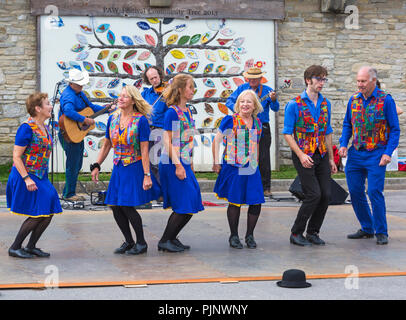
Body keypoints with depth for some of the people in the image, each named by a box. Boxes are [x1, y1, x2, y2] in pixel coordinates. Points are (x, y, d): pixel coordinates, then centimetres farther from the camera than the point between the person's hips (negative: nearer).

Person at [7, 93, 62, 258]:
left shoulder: (45, 127, 10)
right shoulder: (27, 128, -16)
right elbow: (16, 157, -18)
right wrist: (26, 179, -24)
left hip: (41, 176, 9)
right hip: (25, 176, -8)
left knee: (48, 213, 5)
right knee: (37, 215, -8)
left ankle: (31, 247, 18)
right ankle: (15, 248, 6)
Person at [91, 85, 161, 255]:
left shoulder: (141, 120, -11)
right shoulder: (113, 118, 5)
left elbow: (144, 150, -13)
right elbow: (106, 145, 13)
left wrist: (147, 175, -16)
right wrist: (96, 166, 8)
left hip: (134, 168, -6)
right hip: (118, 169, 6)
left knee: (127, 206, -9)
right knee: (115, 206, 5)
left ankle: (141, 242, 9)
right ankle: (129, 241, 22)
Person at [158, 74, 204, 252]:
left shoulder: (187, 111, 13)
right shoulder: (172, 112, -13)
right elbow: (167, 140, -16)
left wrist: (190, 163, 20)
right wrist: (177, 165, -19)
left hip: (184, 163, 9)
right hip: (172, 164, -9)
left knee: (191, 206, 9)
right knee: (183, 206, -7)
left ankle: (172, 238, 20)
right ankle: (164, 241, 4)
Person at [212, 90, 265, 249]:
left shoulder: (257, 122, 11)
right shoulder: (230, 121, -4)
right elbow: (216, 141, -2)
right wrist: (216, 163, -4)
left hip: (252, 169, 4)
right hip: (233, 167, -4)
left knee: (256, 202, -1)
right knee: (235, 202, 0)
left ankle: (250, 235, 16)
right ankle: (234, 236, 16)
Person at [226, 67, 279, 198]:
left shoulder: (267, 90, -1)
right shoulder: (242, 88, 7)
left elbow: (275, 109, -9)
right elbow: (229, 100, 10)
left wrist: (273, 100, -31)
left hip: (262, 128, -2)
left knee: (263, 159, -3)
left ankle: (265, 188, 5)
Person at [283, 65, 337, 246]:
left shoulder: (325, 104, 11)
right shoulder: (294, 105, -7)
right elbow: (287, 134, -8)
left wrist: (331, 159, 15)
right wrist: (301, 155, -16)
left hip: (321, 155, 6)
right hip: (303, 155, -6)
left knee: (326, 194, 0)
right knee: (314, 194, -13)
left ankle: (313, 233, 15)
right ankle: (296, 233, 2)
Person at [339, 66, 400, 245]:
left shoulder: (386, 100, -6)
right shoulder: (354, 100, 8)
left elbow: (395, 130, -4)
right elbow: (347, 125, 17)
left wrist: (387, 153, -14)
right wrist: (343, 144, 1)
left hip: (376, 155, -5)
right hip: (355, 154, 5)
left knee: (374, 192, -11)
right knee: (355, 192, 6)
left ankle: (381, 232, 1)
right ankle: (367, 229, 20)